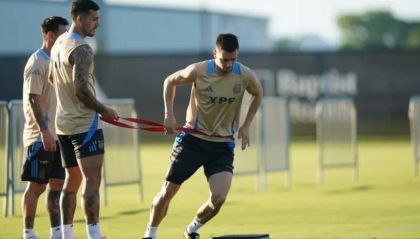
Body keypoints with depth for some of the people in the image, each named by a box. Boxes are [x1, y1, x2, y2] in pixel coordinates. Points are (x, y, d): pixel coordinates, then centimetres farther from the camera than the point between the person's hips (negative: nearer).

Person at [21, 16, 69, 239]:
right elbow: (33, 99, -18)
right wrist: (44, 131, -24)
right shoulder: (37, 63, -13)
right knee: (36, 185, -3)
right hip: (40, 137, -9)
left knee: (57, 183, 8)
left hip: (56, 135, 9)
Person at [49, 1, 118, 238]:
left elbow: (52, 79, 25)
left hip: (64, 123, 9)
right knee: (92, 179, -12)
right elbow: (81, 89, -24)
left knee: (72, 180, 15)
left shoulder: (59, 44, 12)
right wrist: (103, 110, -11)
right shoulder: (82, 49, -17)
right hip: (85, 123, -9)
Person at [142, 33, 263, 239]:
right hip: (193, 139, -1)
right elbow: (170, 81, 4)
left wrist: (246, 125, 5)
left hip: (223, 145, 1)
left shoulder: (245, 76, -9)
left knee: (218, 199, -15)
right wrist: (169, 114, -5)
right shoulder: (199, 71, -14)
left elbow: (258, 94, 13)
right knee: (168, 192, -2)